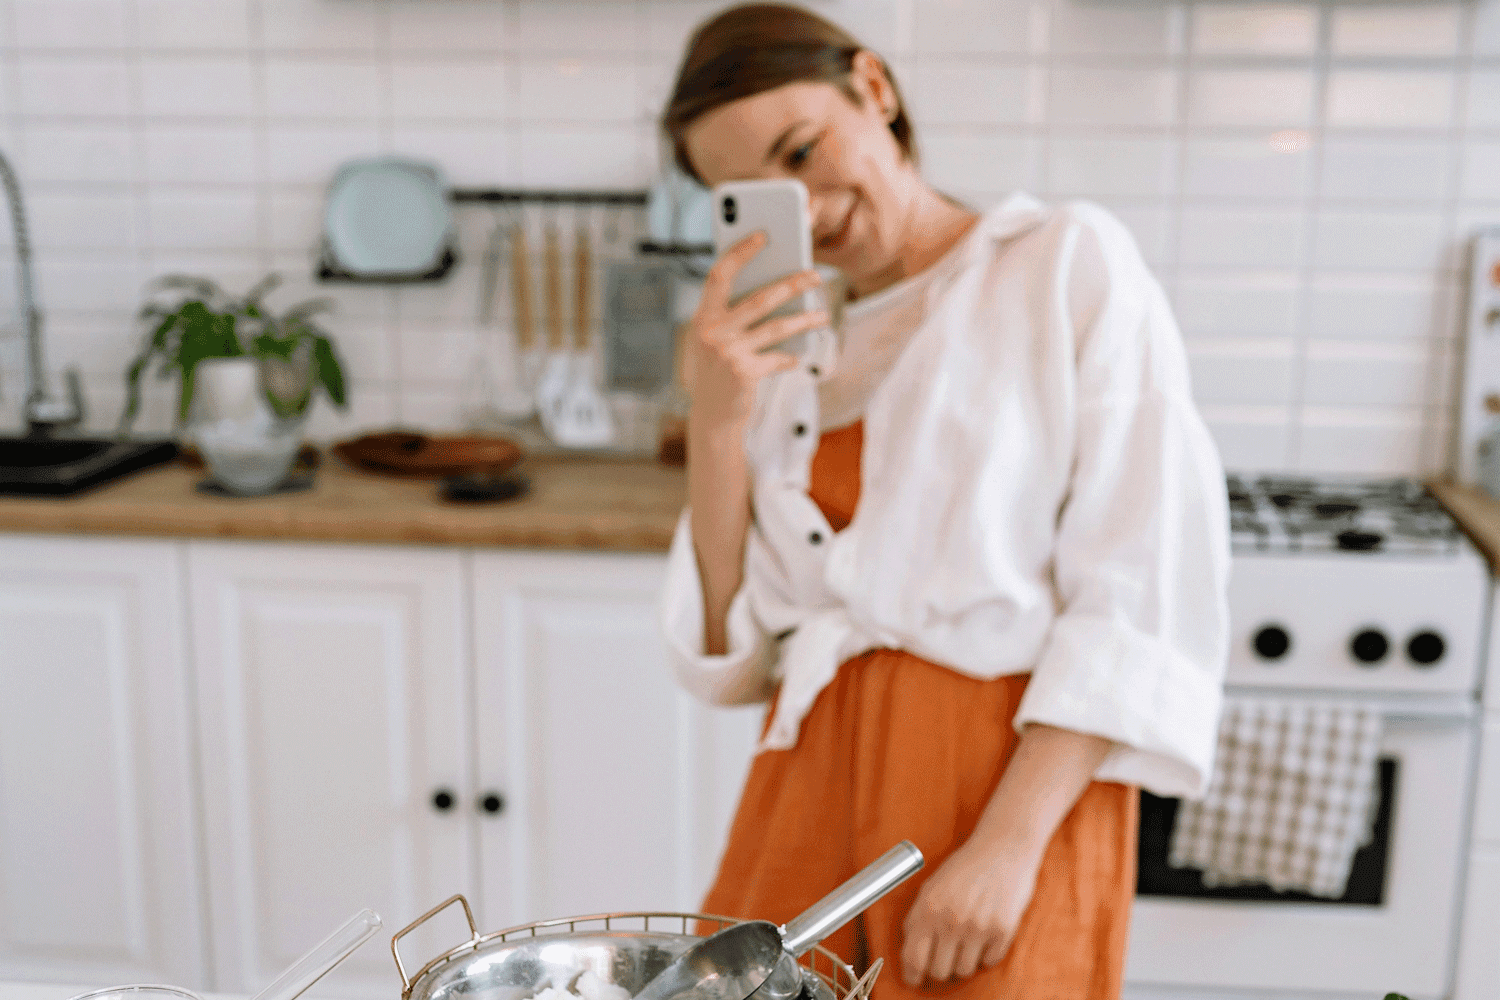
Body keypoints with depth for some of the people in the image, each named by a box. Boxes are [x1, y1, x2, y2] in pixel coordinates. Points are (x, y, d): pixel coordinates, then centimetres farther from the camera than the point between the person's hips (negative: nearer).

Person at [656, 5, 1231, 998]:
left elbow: (1147, 590, -10)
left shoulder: (1071, 262, -1)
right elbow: (730, 651, 4)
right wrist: (717, 423, -7)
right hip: (811, 781, 4)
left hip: (1019, 777, -4)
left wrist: (1010, 842, -18)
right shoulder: (790, 353, 11)